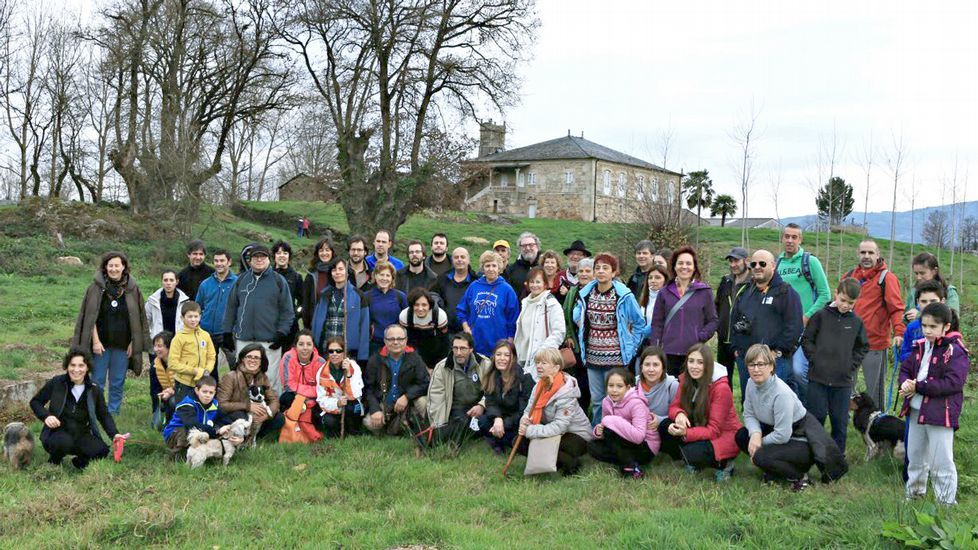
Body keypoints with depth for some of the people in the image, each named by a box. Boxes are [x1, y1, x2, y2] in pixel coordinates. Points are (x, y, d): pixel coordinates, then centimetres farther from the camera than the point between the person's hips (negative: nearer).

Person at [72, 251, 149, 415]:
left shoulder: (132, 289, 1)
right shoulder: (96, 287, -3)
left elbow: (138, 318, 5)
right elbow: (90, 316, -3)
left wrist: (133, 343, 1)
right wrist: (95, 341, -9)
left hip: (122, 345, 1)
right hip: (101, 343, -1)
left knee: (118, 383, 9)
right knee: (97, 382, 4)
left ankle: (114, 413, 19)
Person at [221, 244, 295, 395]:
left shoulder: (278, 280, 5)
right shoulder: (241, 280, 12)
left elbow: (287, 310, 2)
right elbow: (231, 307, 13)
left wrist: (282, 333, -8)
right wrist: (227, 332, 7)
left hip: (270, 341, -3)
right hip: (243, 339, 3)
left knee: (270, 380, -3)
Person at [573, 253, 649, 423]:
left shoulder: (624, 296, -9)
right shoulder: (585, 294, 2)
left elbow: (640, 323, 2)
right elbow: (577, 319, 19)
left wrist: (630, 346, 2)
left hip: (615, 357, -4)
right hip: (592, 356, 4)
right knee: (596, 400, 12)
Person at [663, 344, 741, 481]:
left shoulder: (721, 388, -23)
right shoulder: (686, 380, -5)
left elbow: (714, 431, -24)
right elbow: (674, 407, -3)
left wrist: (686, 433, -39)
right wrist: (679, 414, -28)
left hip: (725, 436, -6)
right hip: (701, 430, 6)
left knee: (693, 453, -33)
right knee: (666, 426, -18)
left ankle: (723, 464, -3)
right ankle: (692, 462, 3)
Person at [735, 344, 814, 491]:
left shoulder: (782, 393, -31)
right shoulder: (752, 383, -8)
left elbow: (782, 435, -29)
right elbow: (749, 414, -1)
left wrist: (760, 442, -14)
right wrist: (755, 434, -21)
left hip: (800, 441, -8)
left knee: (761, 457, -27)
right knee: (741, 435, -2)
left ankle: (799, 475, 0)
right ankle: (774, 471, 11)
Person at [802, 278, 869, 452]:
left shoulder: (856, 322, 5)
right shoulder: (820, 315, -2)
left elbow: (863, 347, 15)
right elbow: (806, 340, 3)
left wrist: (852, 366, 4)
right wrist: (815, 359, -4)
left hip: (843, 380, 2)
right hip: (818, 378, -2)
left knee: (840, 421, 7)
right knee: (816, 417, 4)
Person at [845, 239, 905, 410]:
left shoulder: (886, 278, -5)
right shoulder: (850, 276, 11)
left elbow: (896, 308, -11)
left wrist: (899, 332, -24)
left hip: (875, 342, -5)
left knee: (874, 388, 2)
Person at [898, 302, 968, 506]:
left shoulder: (955, 351, -14)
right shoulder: (920, 347, 7)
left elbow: (952, 383, -22)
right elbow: (906, 369, 13)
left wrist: (918, 387, -21)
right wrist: (905, 384, -10)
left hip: (940, 413, -7)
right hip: (916, 411, 7)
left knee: (941, 462, -3)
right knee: (915, 456, 20)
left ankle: (946, 502, 9)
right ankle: (914, 493, 37)